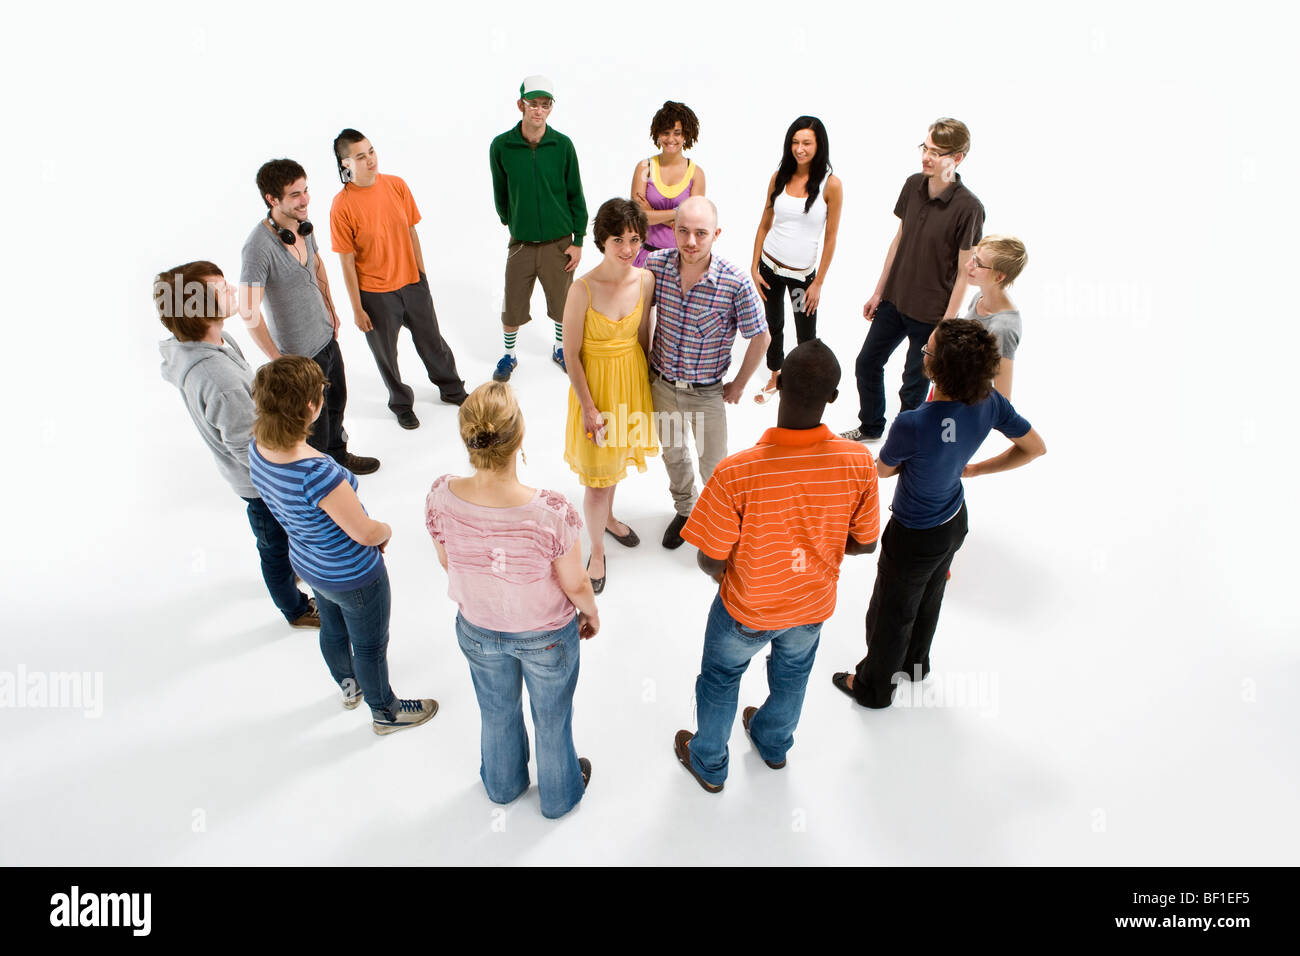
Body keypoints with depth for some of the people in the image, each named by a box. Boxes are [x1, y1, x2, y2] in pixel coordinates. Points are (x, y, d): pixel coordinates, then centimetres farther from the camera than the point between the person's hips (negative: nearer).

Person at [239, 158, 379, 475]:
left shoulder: (304, 225, -4)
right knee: (315, 421, 10)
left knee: (336, 403, 27)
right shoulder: (258, 247, -29)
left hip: (327, 336, 8)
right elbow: (249, 311, -27)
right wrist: (280, 362, -23)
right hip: (300, 352, -8)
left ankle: (339, 456, 51)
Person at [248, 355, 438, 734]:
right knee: (371, 646, 20)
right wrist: (386, 530, -7)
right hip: (352, 576, -7)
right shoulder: (317, 472, -41)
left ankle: (349, 686, 62)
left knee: (333, 628, 33)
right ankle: (385, 713, 46)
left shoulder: (257, 448, -15)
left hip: (307, 563, 7)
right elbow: (366, 534, -30)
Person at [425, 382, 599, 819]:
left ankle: (502, 784, 62)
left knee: (497, 713, 33)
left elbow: (446, 562, -7)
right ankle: (559, 796, 57)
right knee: (552, 719, 28)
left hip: (477, 631, 3)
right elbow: (575, 586, -21)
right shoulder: (551, 511, -38)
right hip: (547, 636, -2)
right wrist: (592, 613, 3)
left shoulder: (441, 497, -28)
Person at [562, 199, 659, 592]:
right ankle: (597, 551, 26)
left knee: (615, 456, 26)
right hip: (596, 382, -5)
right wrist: (588, 408, -15)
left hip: (633, 377, 5)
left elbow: (642, 334, 5)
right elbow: (571, 354, -17)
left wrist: (646, 380, 12)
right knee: (598, 474, 5)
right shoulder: (583, 289, -24)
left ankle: (608, 516, 53)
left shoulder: (645, 280, -10)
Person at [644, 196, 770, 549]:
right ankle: (685, 510, 51)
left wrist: (739, 384, -3)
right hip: (662, 384, 3)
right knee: (673, 454, 24)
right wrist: (647, 363, 7)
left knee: (714, 465, 13)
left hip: (707, 393, -3)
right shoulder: (655, 265, -16)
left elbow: (760, 338, -11)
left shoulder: (736, 284, -25)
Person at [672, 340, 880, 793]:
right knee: (792, 675, 34)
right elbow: (864, 543, -10)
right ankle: (774, 744, 62)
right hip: (813, 605, 3)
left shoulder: (736, 473, -37)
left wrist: (724, 573, 0)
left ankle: (708, 763, 52)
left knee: (720, 680, 27)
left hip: (747, 610, -3)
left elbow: (711, 561, -24)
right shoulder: (858, 462, -27)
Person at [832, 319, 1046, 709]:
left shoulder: (912, 424, -38)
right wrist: (973, 469, 2)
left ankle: (873, 687, 43)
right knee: (928, 598, 32)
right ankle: (914, 664, 58)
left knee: (890, 614, 18)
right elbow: (1035, 447, -3)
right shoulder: (989, 402, -20)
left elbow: (883, 470, -16)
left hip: (915, 537, -7)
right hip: (955, 520, 7)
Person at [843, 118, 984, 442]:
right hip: (894, 301, 6)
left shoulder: (968, 208, -21)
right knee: (867, 364, 18)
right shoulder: (913, 185, -3)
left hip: (930, 314, -6)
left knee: (914, 385, 8)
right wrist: (878, 292, 12)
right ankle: (870, 428, 42)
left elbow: (965, 272, -16)